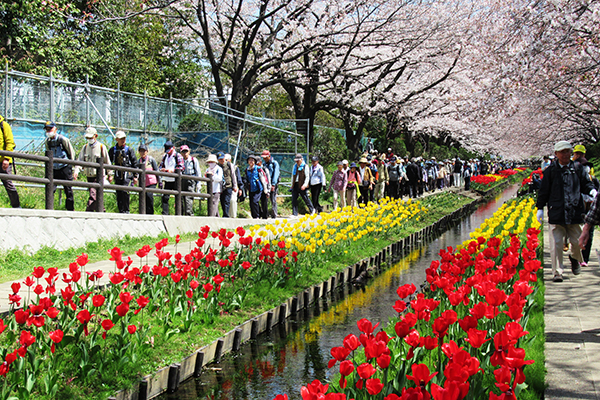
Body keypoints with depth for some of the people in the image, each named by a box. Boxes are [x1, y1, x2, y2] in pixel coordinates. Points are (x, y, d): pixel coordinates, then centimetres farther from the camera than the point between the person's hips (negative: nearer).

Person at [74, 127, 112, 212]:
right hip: (89, 176, 5)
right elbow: (80, 160, 3)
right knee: (97, 197, 13)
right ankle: (101, 212, 23)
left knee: (93, 195, -18)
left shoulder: (101, 147, -2)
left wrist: (110, 175, 8)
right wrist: (76, 171, -13)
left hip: (98, 175, -5)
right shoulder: (85, 147, 10)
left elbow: (107, 162, 5)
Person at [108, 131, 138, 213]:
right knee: (118, 194, 3)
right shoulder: (113, 150, 9)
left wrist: (135, 176, 2)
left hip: (127, 175, -3)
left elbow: (134, 163, 6)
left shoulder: (129, 149, 4)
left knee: (125, 191, -17)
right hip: (118, 175, 3)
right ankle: (121, 211, 11)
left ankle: (126, 210, -10)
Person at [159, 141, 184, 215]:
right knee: (165, 197, 0)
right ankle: (165, 214, 2)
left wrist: (172, 171, -23)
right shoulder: (165, 156, 17)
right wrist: (162, 169, -6)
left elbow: (181, 167, -12)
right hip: (167, 180, 5)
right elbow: (160, 166, 18)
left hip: (175, 180, -5)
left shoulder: (178, 156, -2)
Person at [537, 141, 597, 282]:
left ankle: (575, 258, 39)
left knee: (577, 241, 5)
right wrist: (540, 208, 4)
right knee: (556, 244, -3)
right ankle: (557, 272, 4)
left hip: (575, 212, 1)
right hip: (556, 213, -1)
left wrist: (592, 191, -9)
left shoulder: (578, 168, 7)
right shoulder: (550, 171, 4)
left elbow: (586, 184, 13)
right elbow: (544, 191, 7)